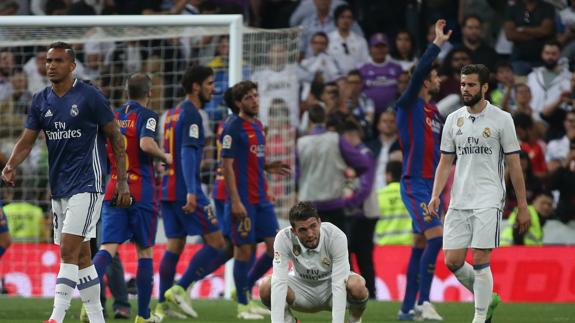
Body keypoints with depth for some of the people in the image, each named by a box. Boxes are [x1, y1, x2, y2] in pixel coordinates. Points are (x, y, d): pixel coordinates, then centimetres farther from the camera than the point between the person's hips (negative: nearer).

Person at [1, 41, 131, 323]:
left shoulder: (89, 97, -8)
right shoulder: (41, 100, 8)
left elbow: (115, 137, -2)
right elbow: (26, 141, 6)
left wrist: (122, 181, -5)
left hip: (87, 184, -7)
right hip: (59, 188, 7)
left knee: (68, 251, -15)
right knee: (80, 256, 10)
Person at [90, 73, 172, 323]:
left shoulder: (113, 116, 11)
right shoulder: (146, 116, -5)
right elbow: (146, 143, -23)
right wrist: (165, 157, -5)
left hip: (112, 191, 4)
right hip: (141, 194, -4)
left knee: (108, 248, -5)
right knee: (145, 251, 9)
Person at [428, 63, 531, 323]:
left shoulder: (502, 119, -2)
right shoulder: (454, 119, 10)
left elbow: (514, 165, -1)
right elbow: (445, 162, 13)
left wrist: (522, 206, -2)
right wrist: (435, 195, -2)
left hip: (488, 201, -5)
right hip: (458, 202, 5)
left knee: (480, 260, -11)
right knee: (452, 261, 0)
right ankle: (487, 298, 23)